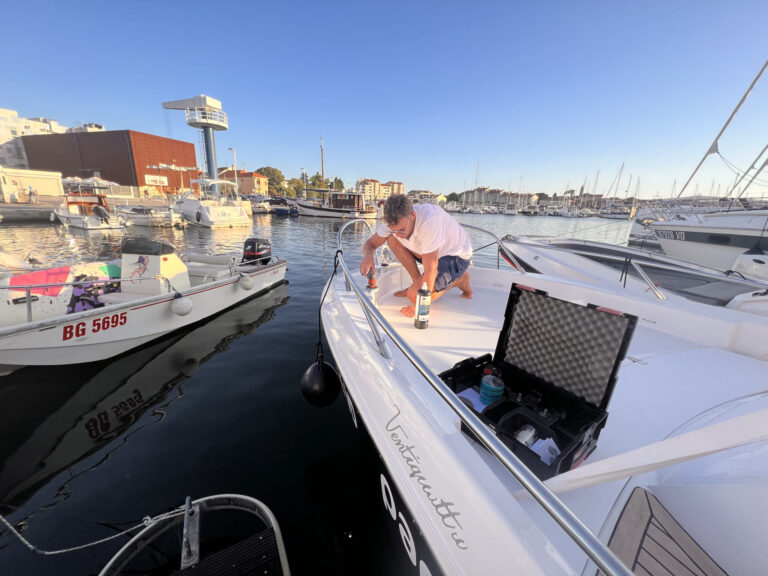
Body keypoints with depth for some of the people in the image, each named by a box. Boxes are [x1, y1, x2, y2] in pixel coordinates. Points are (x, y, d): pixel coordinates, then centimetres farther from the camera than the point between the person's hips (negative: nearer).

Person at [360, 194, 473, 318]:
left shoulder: (429, 221, -38)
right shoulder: (395, 221, -15)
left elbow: (430, 269, -34)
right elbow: (370, 243, -6)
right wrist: (368, 255, -31)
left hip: (456, 256, -7)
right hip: (434, 252, 7)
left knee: (415, 296, -23)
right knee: (393, 240, -11)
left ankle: (459, 280, 1)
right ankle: (417, 284, 1)